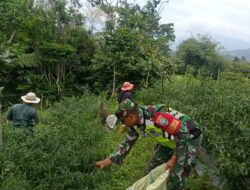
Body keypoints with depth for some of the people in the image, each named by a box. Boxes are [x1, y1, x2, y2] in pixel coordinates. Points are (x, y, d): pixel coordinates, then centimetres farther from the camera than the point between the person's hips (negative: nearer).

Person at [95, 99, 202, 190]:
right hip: (170, 142, 8)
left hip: (190, 138, -8)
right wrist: (106, 161, 1)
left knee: (175, 179, -12)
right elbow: (127, 144, 5)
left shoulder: (156, 116, -36)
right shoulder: (135, 124, -8)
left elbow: (183, 134, -30)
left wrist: (173, 159, -24)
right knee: (151, 171, 10)